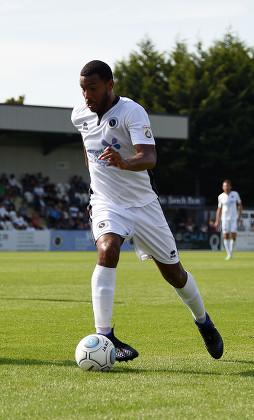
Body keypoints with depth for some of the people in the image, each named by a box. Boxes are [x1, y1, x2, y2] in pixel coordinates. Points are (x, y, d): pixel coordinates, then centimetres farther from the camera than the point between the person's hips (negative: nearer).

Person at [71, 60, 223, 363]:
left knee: (173, 272, 8)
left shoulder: (132, 112, -19)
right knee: (107, 251, -30)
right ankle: (104, 337, -31)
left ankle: (203, 322, 38)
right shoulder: (79, 115, -3)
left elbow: (149, 157, -34)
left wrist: (123, 162, -53)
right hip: (106, 202, 2)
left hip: (142, 203, -2)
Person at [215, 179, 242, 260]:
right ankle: (228, 254, -2)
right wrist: (217, 221, 5)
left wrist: (239, 216, -1)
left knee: (233, 236, -7)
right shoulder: (221, 197, 2)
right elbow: (219, 209, 10)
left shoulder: (235, 194, 0)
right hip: (225, 219, 0)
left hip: (234, 218, 0)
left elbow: (240, 205, 9)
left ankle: (231, 253, 10)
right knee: (226, 236, -7)